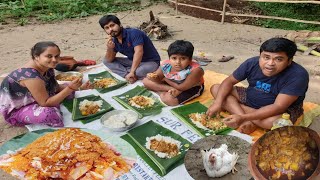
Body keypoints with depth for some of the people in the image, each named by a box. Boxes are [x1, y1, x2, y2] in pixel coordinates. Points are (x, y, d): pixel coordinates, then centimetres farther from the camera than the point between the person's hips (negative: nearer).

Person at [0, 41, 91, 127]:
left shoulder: (47, 67, -9)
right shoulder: (31, 76, -33)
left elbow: (56, 88, 2)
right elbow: (45, 103, -30)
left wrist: (77, 87, -14)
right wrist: (69, 88, -35)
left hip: (33, 101, 9)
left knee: (67, 88, 1)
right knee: (49, 113, -36)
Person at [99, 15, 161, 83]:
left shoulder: (134, 33, -22)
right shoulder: (114, 40, 0)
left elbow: (138, 52, -32)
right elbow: (109, 60, -1)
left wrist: (132, 72, -36)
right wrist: (109, 48, -22)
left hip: (150, 61, -7)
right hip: (133, 61, 7)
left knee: (141, 71, -43)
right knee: (106, 61, 0)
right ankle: (127, 74, -18)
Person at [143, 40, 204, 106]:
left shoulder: (195, 70, -34)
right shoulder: (165, 65, -21)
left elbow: (181, 87, -28)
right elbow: (158, 78, -2)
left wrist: (165, 79, -15)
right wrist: (153, 77, -28)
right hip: (174, 84, 6)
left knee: (169, 99, -34)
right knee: (146, 81, -3)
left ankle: (162, 92, -1)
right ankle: (170, 90, -15)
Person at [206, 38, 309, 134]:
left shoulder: (298, 75, -29)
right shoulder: (252, 63, -17)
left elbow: (278, 107, -32)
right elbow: (229, 81, -6)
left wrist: (243, 118, -40)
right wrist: (218, 103, -23)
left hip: (284, 110, -4)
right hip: (251, 98, 5)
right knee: (215, 88, -9)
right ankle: (248, 123, -22)